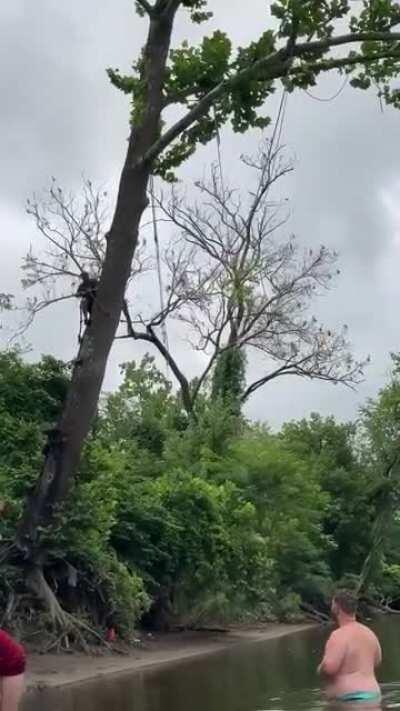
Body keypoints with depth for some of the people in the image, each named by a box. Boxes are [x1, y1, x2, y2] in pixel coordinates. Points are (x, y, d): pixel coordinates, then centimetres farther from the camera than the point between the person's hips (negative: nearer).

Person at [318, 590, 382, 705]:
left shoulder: (340, 635, -17)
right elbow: (377, 661, 26)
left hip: (350, 700, -9)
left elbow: (329, 667, -26)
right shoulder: (368, 632, 11)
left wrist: (320, 669, -4)